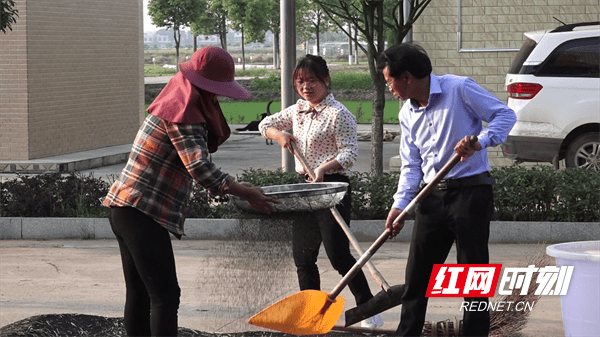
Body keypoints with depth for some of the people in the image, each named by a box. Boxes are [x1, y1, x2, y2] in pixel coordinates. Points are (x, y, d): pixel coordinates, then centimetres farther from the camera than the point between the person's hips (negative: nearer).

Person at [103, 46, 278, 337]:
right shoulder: (184, 113, -16)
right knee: (165, 296, -9)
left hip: (124, 209, 10)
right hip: (143, 214, -10)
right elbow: (200, 169, -25)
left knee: (139, 294, 15)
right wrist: (246, 194, -19)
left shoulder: (176, 103, 15)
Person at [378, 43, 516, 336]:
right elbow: (411, 165, 12)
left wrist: (480, 141, -24)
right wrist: (399, 205, 0)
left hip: (470, 192, -6)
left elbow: (505, 115, -8)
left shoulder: (459, 89, -10)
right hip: (433, 197, 6)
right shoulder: (407, 114, 11)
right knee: (417, 273, 8)